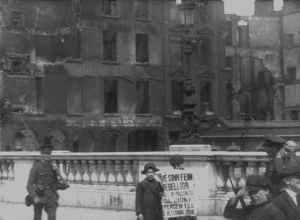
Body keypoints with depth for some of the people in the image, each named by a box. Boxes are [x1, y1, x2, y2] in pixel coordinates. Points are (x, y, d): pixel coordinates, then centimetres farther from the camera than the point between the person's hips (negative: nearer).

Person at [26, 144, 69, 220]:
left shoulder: (53, 168, 9)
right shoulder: (35, 167, -3)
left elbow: (56, 183, 19)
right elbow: (29, 185, -7)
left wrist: (64, 185, -2)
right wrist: (34, 197, -21)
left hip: (50, 196, 2)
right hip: (39, 197, -2)